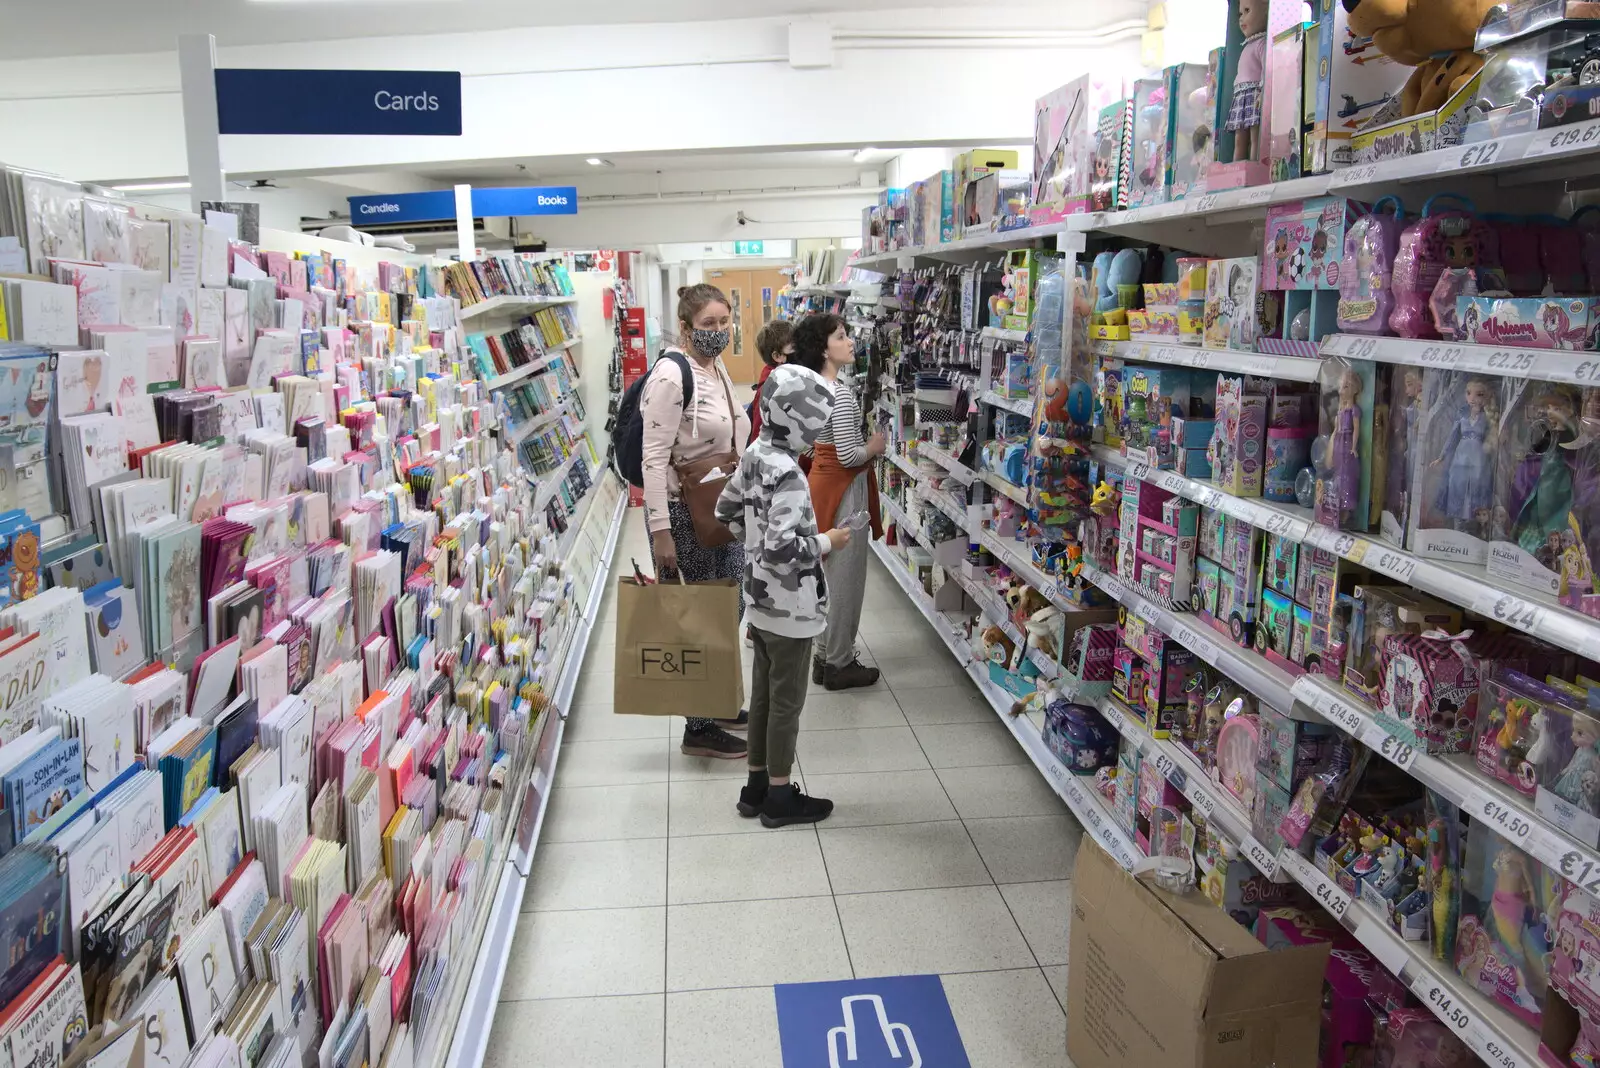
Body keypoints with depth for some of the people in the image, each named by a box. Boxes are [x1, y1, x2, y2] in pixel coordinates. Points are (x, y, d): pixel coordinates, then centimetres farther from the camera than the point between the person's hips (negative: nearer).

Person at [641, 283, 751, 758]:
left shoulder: (718, 370, 9)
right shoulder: (671, 376, -18)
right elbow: (654, 458, -22)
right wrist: (660, 531, -25)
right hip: (684, 514, -9)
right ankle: (699, 730, 15)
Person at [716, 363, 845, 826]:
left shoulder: (755, 455, 1)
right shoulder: (786, 474, -26)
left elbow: (727, 510, 14)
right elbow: (784, 549, -31)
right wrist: (828, 542, -16)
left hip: (761, 599, 9)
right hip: (790, 607, -9)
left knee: (763, 691, 18)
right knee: (787, 701, 6)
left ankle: (757, 785, 31)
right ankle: (780, 798, 19)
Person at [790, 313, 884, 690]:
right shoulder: (841, 391, -21)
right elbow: (849, 455, -23)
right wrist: (876, 446, -6)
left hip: (822, 477, 9)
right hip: (844, 486, -9)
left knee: (830, 574, 17)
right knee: (847, 578, 2)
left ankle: (825, 656, 27)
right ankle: (839, 665, 13)